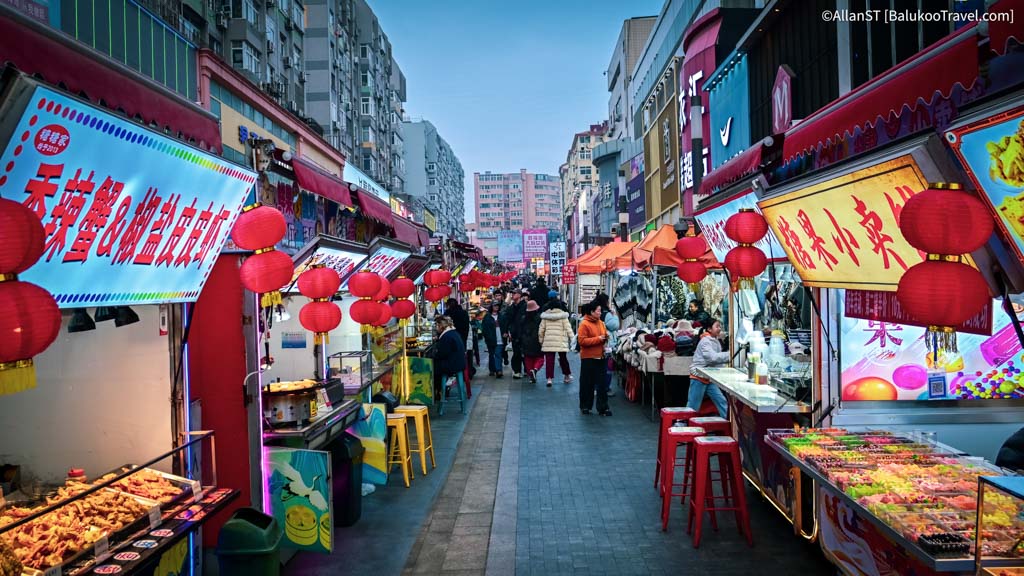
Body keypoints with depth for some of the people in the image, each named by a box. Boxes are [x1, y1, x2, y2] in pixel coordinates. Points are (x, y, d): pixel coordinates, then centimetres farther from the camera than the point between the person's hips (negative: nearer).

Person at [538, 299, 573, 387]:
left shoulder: (545, 316, 5)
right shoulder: (563, 315, -1)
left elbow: (541, 330, 7)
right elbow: (567, 328, -6)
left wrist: (541, 340, 17)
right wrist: (572, 338, -2)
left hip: (548, 341, 1)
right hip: (561, 342, -1)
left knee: (549, 360, 1)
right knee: (563, 358, 15)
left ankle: (549, 378, -4)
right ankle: (567, 375, 27)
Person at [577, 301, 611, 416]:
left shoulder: (601, 323, 9)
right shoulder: (584, 324, -12)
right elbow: (582, 341, -19)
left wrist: (605, 337, -2)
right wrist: (598, 339, -20)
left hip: (601, 357, 6)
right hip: (589, 358, -6)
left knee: (602, 383, 5)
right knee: (587, 383, 6)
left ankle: (602, 407, 10)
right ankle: (585, 406, 19)